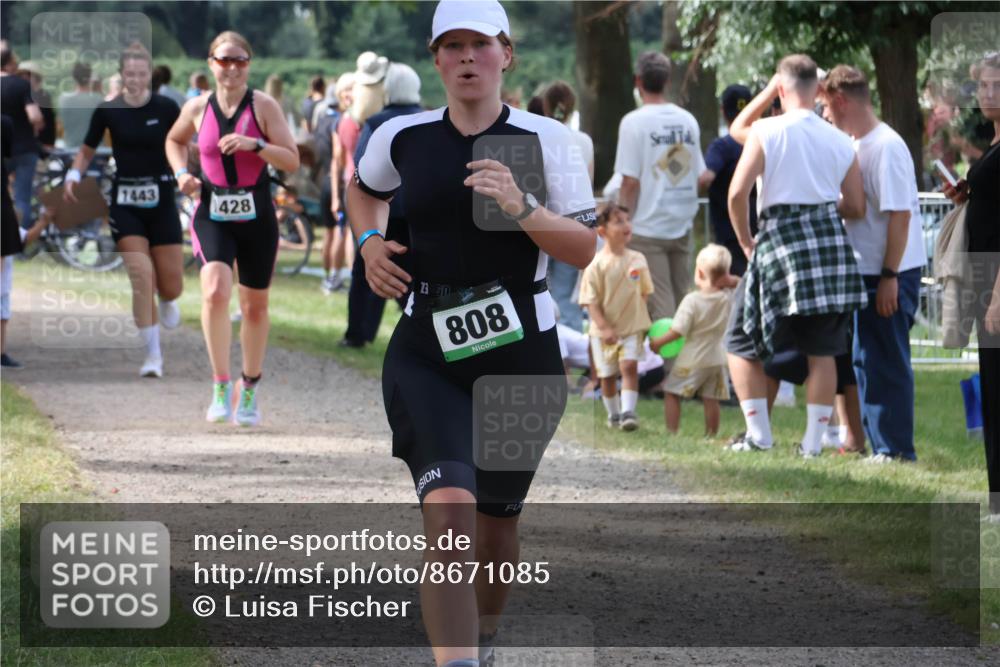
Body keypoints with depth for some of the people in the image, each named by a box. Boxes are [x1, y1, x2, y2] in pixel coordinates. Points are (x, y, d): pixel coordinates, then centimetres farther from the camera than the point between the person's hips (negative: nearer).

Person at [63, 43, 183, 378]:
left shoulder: (166, 108, -6)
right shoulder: (107, 111, -4)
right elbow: (87, 151, 7)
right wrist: (74, 176, -11)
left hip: (161, 201, 1)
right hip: (125, 203, 0)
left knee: (171, 287, 2)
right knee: (141, 275, -16)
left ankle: (165, 300, 43)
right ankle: (153, 355, -7)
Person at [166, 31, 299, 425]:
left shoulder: (263, 106, -4)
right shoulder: (197, 108, 2)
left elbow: (292, 161, -8)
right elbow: (174, 141, 24)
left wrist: (255, 145, -23)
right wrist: (181, 173, 5)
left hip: (256, 217, 0)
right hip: (213, 215, 0)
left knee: (255, 306, 10)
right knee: (215, 292, -23)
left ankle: (249, 391, 29)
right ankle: (220, 386, -16)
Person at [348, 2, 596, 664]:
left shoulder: (544, 140, -4)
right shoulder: (403, 138, 3)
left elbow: (585, 248, -8)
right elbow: (364, 188, 25)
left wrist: (521, 209, -24)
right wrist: (370, 242, 6)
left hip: (521, 349, 0)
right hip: (427, 354, 0)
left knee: (495, 518, 15)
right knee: (448, 510, -21)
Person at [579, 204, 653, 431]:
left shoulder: (638, 260, -2)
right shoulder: (596, 265, -13)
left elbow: (644, 293, 11)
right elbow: (591, 301, -13)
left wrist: (644, 322, 10)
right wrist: (604, 327, -21)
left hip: (632, 327, 1)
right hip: (604, 331, -1)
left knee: (629, 366, -17)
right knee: (608, 375, 10)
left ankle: (628, 411, -18)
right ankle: (613, 414, 28)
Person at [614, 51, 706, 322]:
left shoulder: (634, 122, -10)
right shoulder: (687, 120, 6)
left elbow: (630, 182, -12)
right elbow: (700, 176, 11)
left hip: (648, 229, -5)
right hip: (682, 226, 5)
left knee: (659, 305, -5)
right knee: (681, 304, 11)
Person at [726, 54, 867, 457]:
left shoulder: (767, 131, -6)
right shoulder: (840, 141, 6)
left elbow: (737, 192, -7)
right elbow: (857, 208, 12)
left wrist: (746, 241, 7)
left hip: (780, 235, -4)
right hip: (831, 242, 4)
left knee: (742, 345, 9)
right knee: (822, 351, 9)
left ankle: (759, 435, 3)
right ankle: (813, 441, 7)